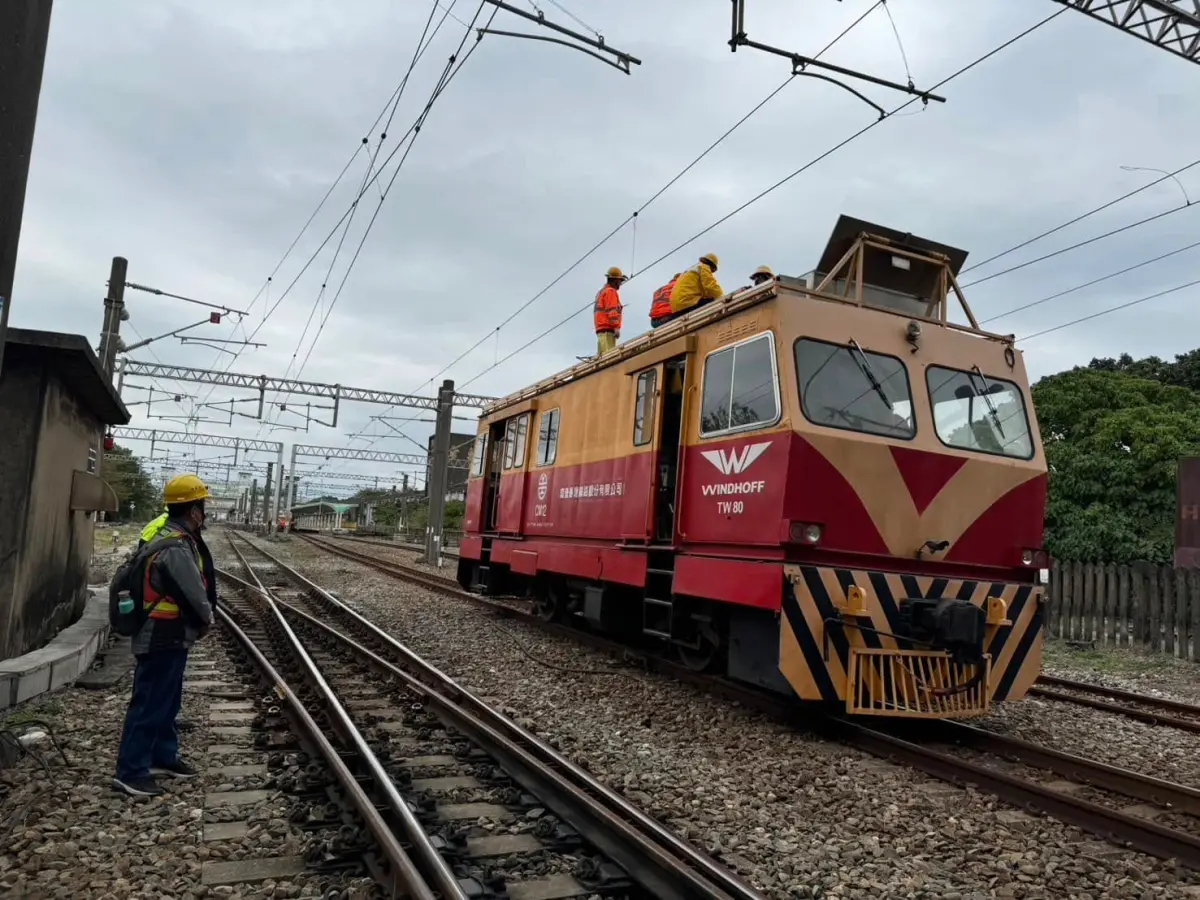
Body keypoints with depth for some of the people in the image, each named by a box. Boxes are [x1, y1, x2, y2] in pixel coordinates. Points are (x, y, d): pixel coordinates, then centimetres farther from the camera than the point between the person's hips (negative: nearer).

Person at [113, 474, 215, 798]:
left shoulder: (169, 537, 9)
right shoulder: (176, 548, -25)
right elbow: (194, 594, -21)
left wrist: (200, 620, 6)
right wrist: (207, 619, -2)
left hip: (166, 636, 11)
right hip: (163, 639, -11)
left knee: (167, 702, 20)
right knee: (149, 704, -2)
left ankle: (163, 756, 33)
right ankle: (130, 771, 7)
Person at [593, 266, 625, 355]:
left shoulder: (601, 292, 26)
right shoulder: (610, 291, -3)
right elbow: (612, 310, -15)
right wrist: (616, 327, -21)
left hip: (600, 329, 10)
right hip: (607, 330, -10)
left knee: (601, 356, 4)